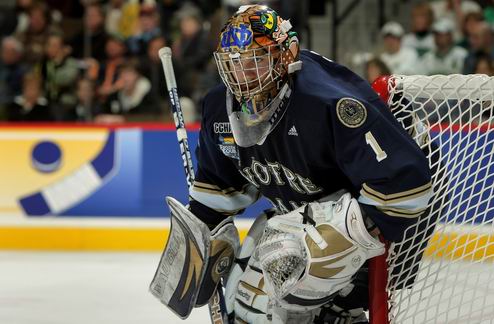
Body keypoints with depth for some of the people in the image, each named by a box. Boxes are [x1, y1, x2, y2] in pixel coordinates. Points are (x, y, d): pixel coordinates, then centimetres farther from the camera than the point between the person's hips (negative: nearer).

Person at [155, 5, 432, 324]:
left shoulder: (332, 102, -32)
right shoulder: (221, 106, -7)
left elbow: (405, 180, -34)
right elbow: (220, 181, 13)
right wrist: (202, 236, 10)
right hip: (297, 213, 8)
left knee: (290, 259, -32)